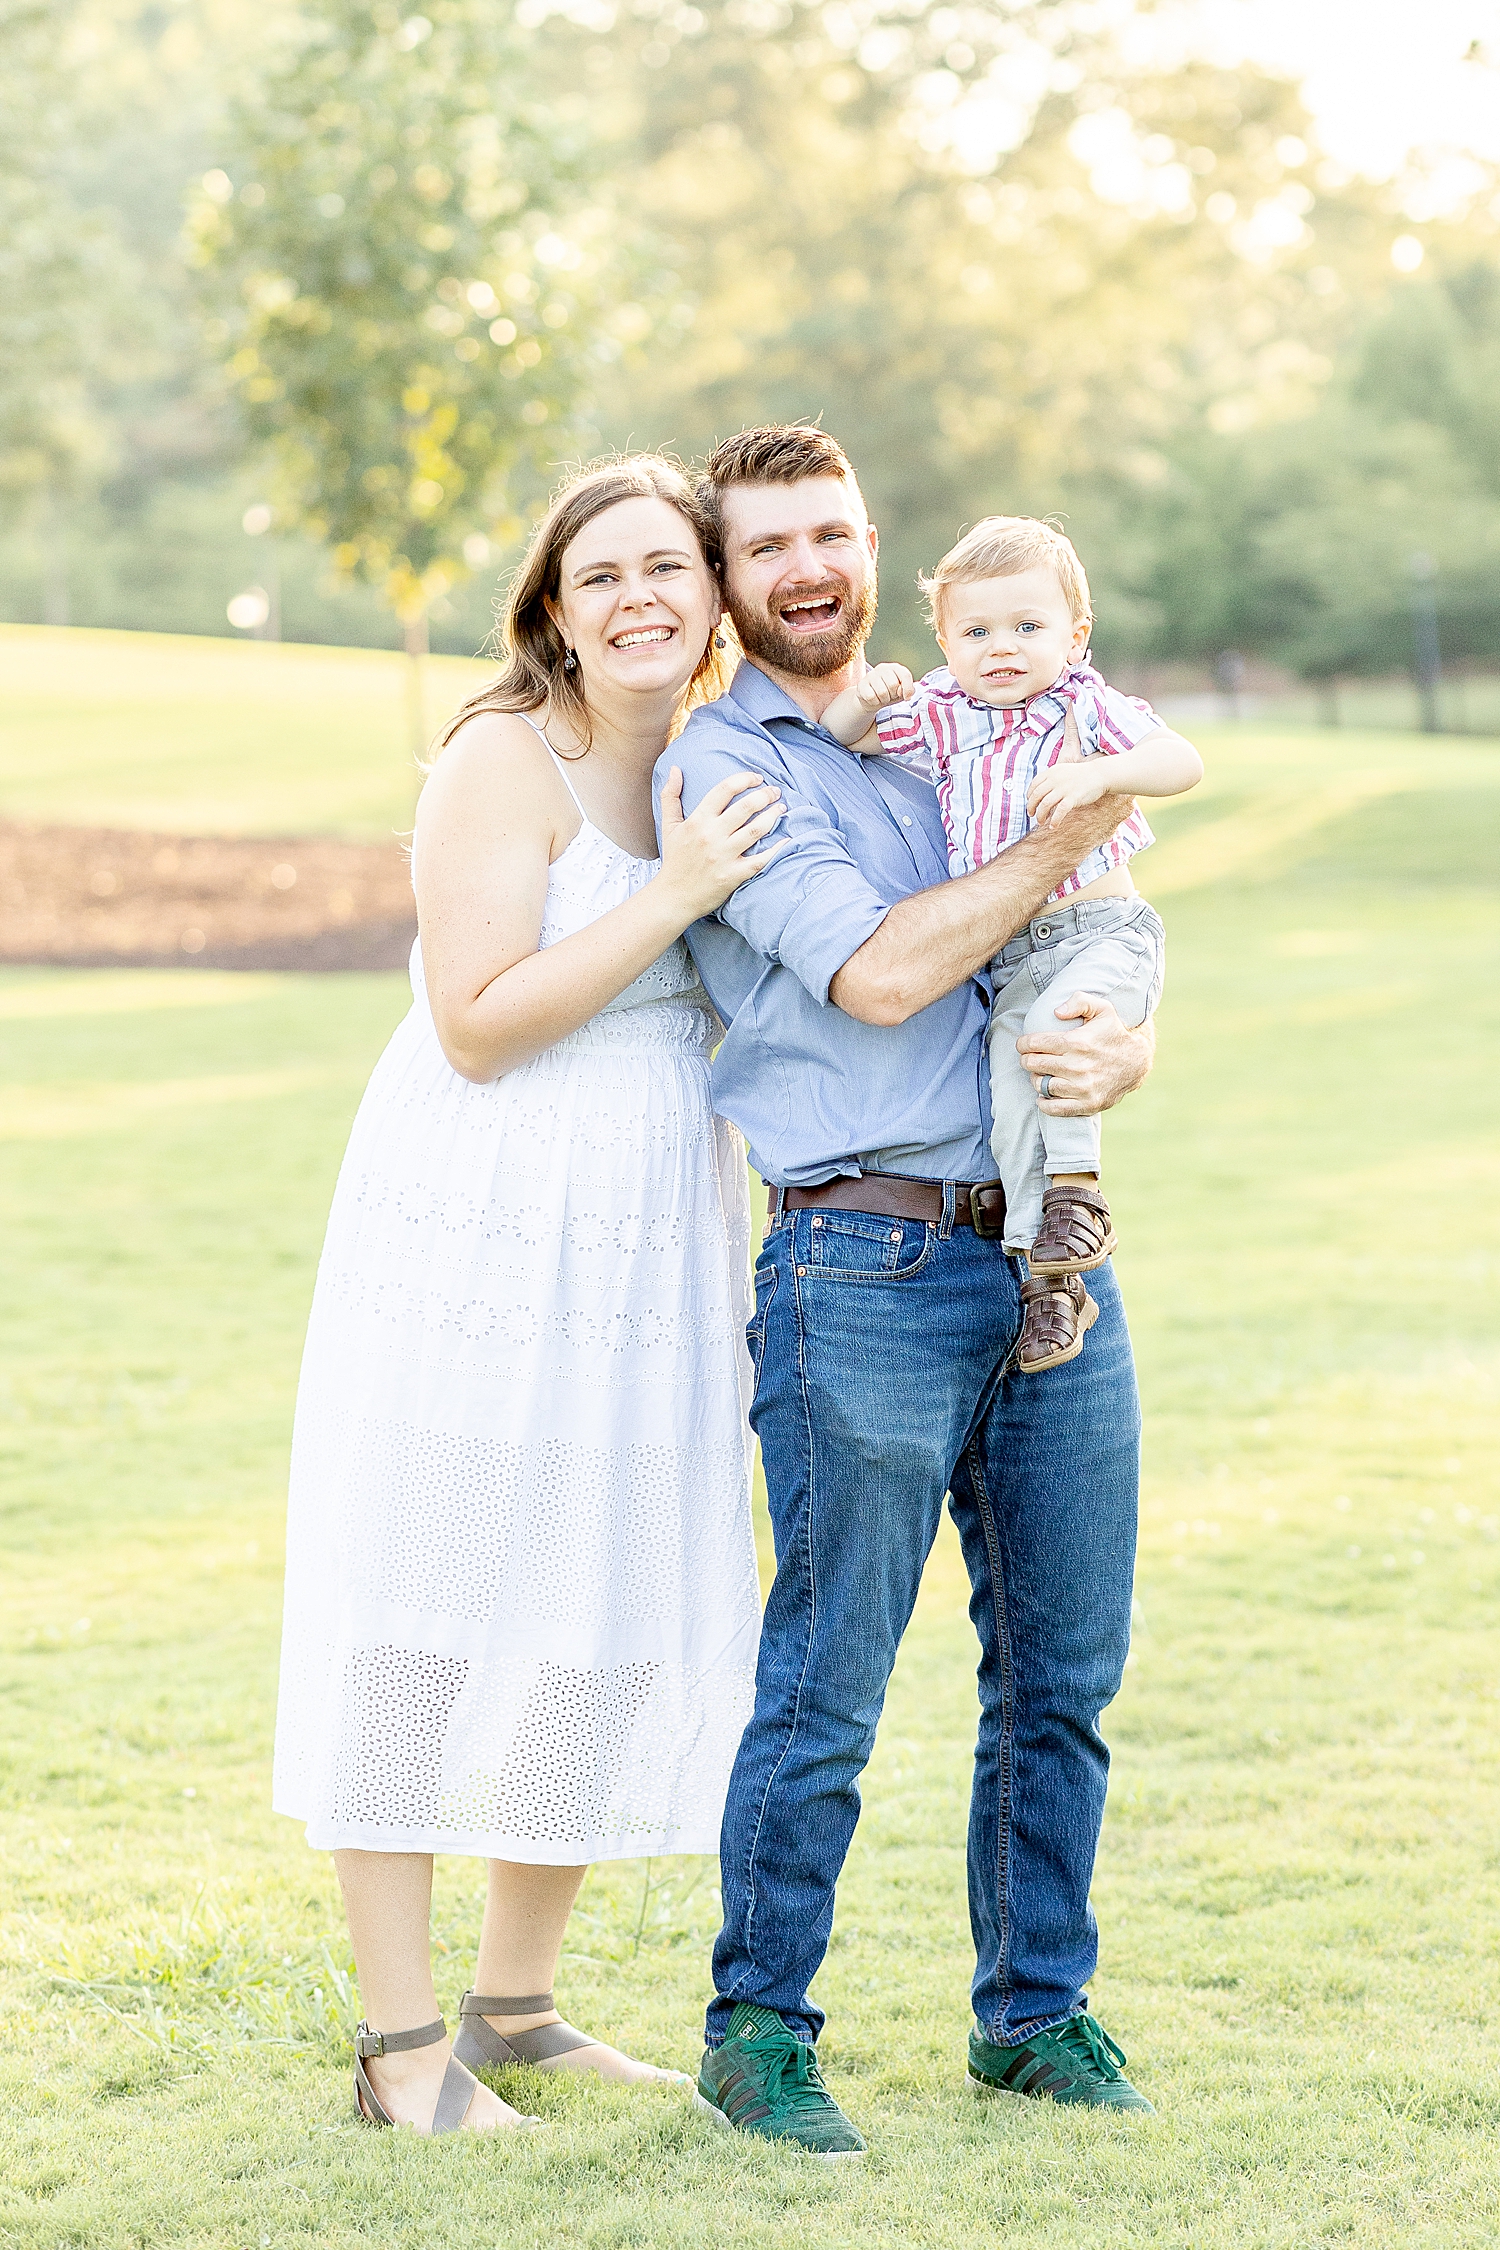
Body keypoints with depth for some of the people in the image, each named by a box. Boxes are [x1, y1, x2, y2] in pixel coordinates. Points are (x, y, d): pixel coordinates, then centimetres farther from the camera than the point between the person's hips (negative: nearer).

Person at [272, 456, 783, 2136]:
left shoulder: (724, 769, 11)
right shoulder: (507, 762, -11)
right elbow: (478, 1027, -17)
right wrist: (675, 897, -21)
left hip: (646, 1269, 8)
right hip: (477, 1247, -7)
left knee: (606, 1629, 12)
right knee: (425, 1631, -1)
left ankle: (517, 2003, 25)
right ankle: (402, 2044, 6)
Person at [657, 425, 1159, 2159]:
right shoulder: (724, 766, -2)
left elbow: (1098, 971, 18)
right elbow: (876, 975, -15)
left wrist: (1120, 1054, -6)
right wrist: (1075, 832, -10)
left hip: (1051, 1248, 6)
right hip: (867, 1265, -6)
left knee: (1062, 1667, 10)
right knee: (825, 1691, -3)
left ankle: (1036, 2010, 23)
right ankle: (758, 2031, 12)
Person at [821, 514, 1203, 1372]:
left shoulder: (1088, 707, 0)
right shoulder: (942, 718, 10)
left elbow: (1183, 762, -11)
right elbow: (832, 739, 14)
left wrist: (1102, 774, -27)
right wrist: (868, 699, -7)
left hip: (1105, 930, -4)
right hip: (1012, 957, 4)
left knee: (1056, 1018, -33)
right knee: (1009, 1084, -13)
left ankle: (1077, 1185, -16)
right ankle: (1047, 1276, -6)